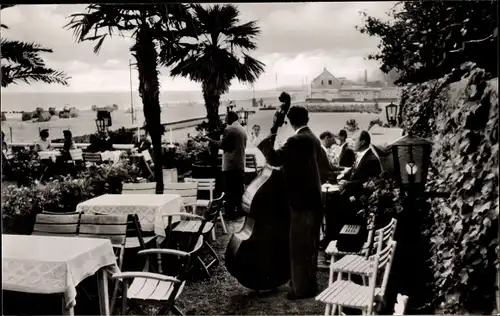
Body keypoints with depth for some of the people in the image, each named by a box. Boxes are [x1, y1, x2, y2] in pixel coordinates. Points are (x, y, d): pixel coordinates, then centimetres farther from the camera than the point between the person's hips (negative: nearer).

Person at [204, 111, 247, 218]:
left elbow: (222, 145, -11)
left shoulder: (229, 129, -11)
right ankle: (239, 210, 13)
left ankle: (230, 212, -2)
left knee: (229, 190, -4)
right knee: (239, 189, 10)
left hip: (230, 165, -7)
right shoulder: (243, 130, 13)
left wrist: (209, 139, -2)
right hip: (240, 164, 7)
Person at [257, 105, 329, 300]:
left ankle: (302, 288, 6)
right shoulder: (313, 139, 12)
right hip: (313, 199, 10)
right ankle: (309, 283, 29)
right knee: (309, 245, 18)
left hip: (302, 202, -10)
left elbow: (276, 159, -28)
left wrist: (266, 145, -10)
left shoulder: (297, 140, -18)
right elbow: (324, 166, 22)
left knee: (299, 246, -1)